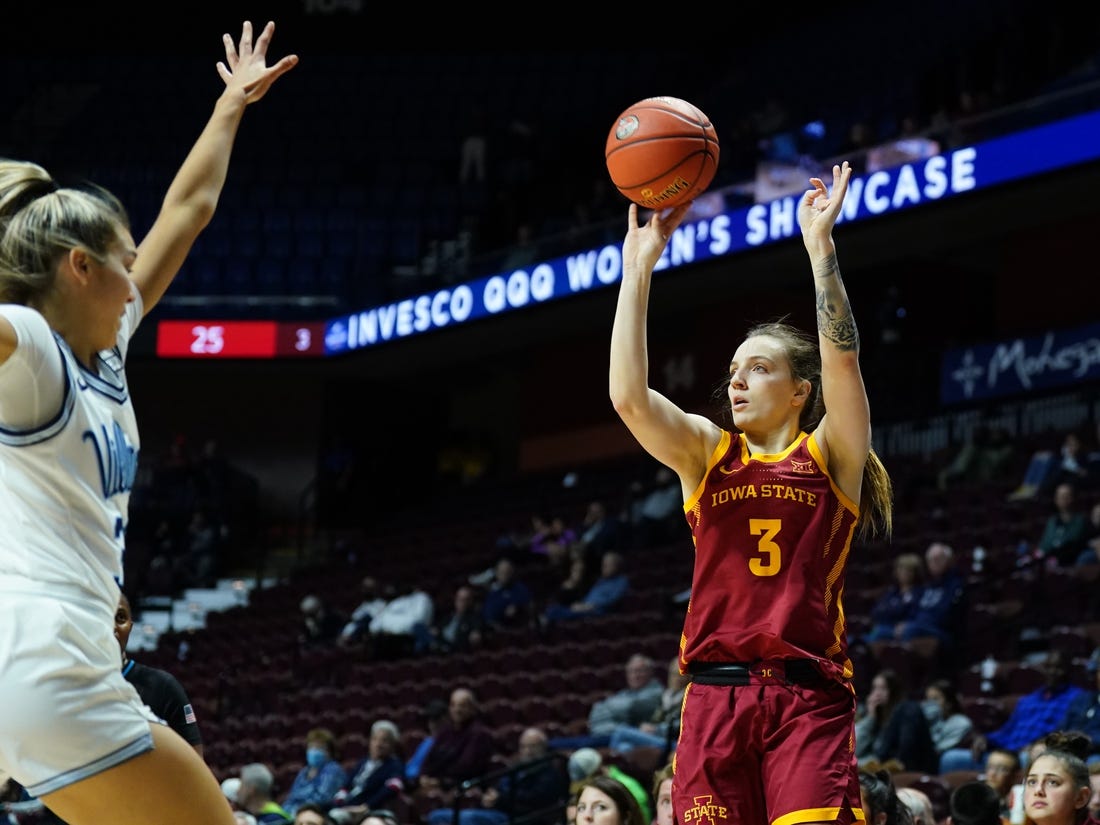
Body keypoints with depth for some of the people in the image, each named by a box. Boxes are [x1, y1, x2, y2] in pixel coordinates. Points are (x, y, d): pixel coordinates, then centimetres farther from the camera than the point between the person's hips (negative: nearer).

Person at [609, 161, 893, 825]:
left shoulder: (830, 455, 9)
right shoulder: (706, 452, 14)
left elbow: (841, 355, -8)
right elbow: (629, 396, -2)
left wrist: (820, 245, -11)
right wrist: (640, 265, -3)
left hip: (809, 699, -2)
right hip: (715, 696, 3)